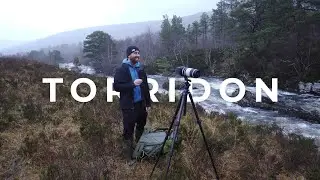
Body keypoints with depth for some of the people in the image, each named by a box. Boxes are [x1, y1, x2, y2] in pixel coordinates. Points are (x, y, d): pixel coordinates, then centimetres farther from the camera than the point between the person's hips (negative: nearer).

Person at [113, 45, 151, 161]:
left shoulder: (141, 68, 9)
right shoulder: (122, 69, -8)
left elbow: (146, 87, 12)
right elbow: (116, 86, -15)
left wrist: (148, 103, 10)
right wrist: (132, 84, -25)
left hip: (141, 104, 6)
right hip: (129, 105, -6)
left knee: (141, 128, 18)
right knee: (128, 130, 2)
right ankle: (129, 154, 15)